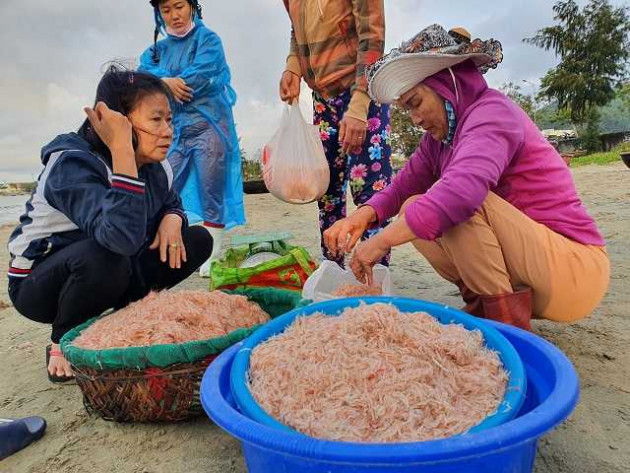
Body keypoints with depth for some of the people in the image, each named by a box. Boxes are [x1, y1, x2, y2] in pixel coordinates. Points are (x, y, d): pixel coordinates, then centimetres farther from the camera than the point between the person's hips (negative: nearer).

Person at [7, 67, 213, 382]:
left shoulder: (156, 167, -9)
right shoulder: (72, 165, -30)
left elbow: (173, 204, 11)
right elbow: (122, 237, -46)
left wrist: (172, 219, -14)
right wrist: (122, 150, -42)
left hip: (111, 274, 6)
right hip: (39, 284, -6)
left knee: (197, 241, -7)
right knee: (103, 256, -39)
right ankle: (63, 343, -8)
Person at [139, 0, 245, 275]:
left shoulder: (208, 39, 1)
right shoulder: (159, 48, 18)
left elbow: (199, 79, -14)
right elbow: (143, 71, 1)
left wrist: (161, 82, -2)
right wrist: (168, 82, -19)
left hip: (209, 126, -5)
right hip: (176, 129, 6)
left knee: (211, 194, -3)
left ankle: (213, 255, 5)